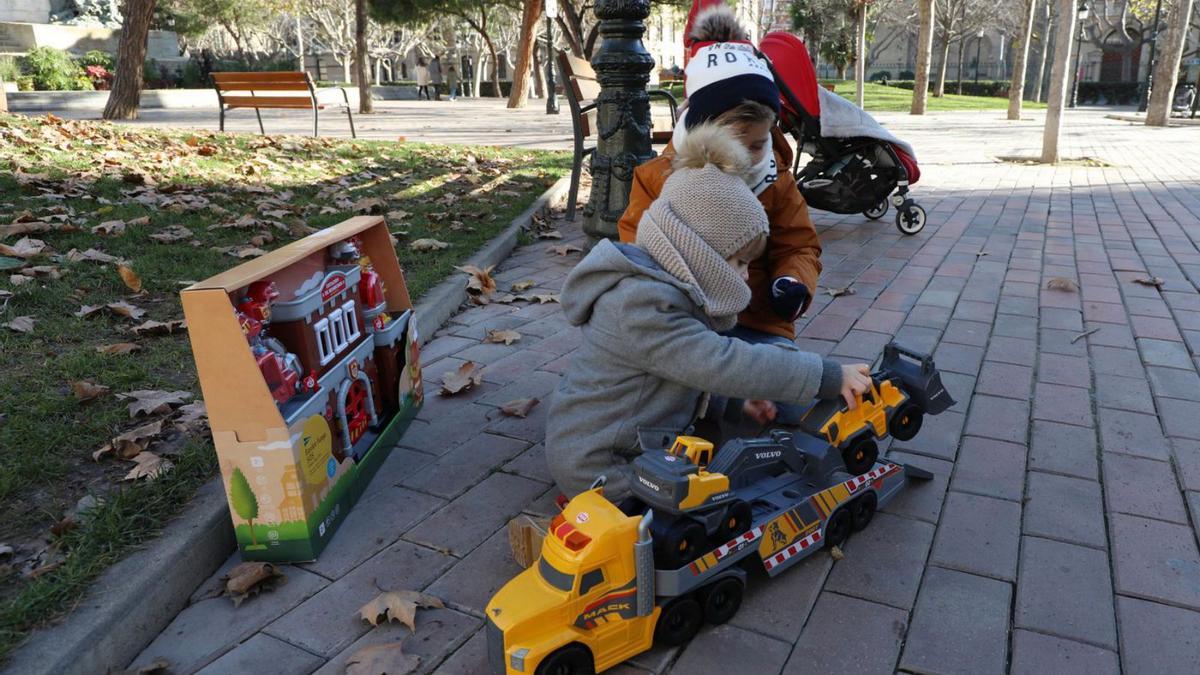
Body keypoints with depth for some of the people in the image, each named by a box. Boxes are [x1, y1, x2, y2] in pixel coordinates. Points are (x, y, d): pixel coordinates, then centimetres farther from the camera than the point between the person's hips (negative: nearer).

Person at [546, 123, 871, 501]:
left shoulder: (669, 289, 7)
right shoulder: (644, 306, -27)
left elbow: (700, 362, 18)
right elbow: (722, 363, -32)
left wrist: (739, 396, 1)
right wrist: (830, 377, -28)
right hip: (599, 466, -10)